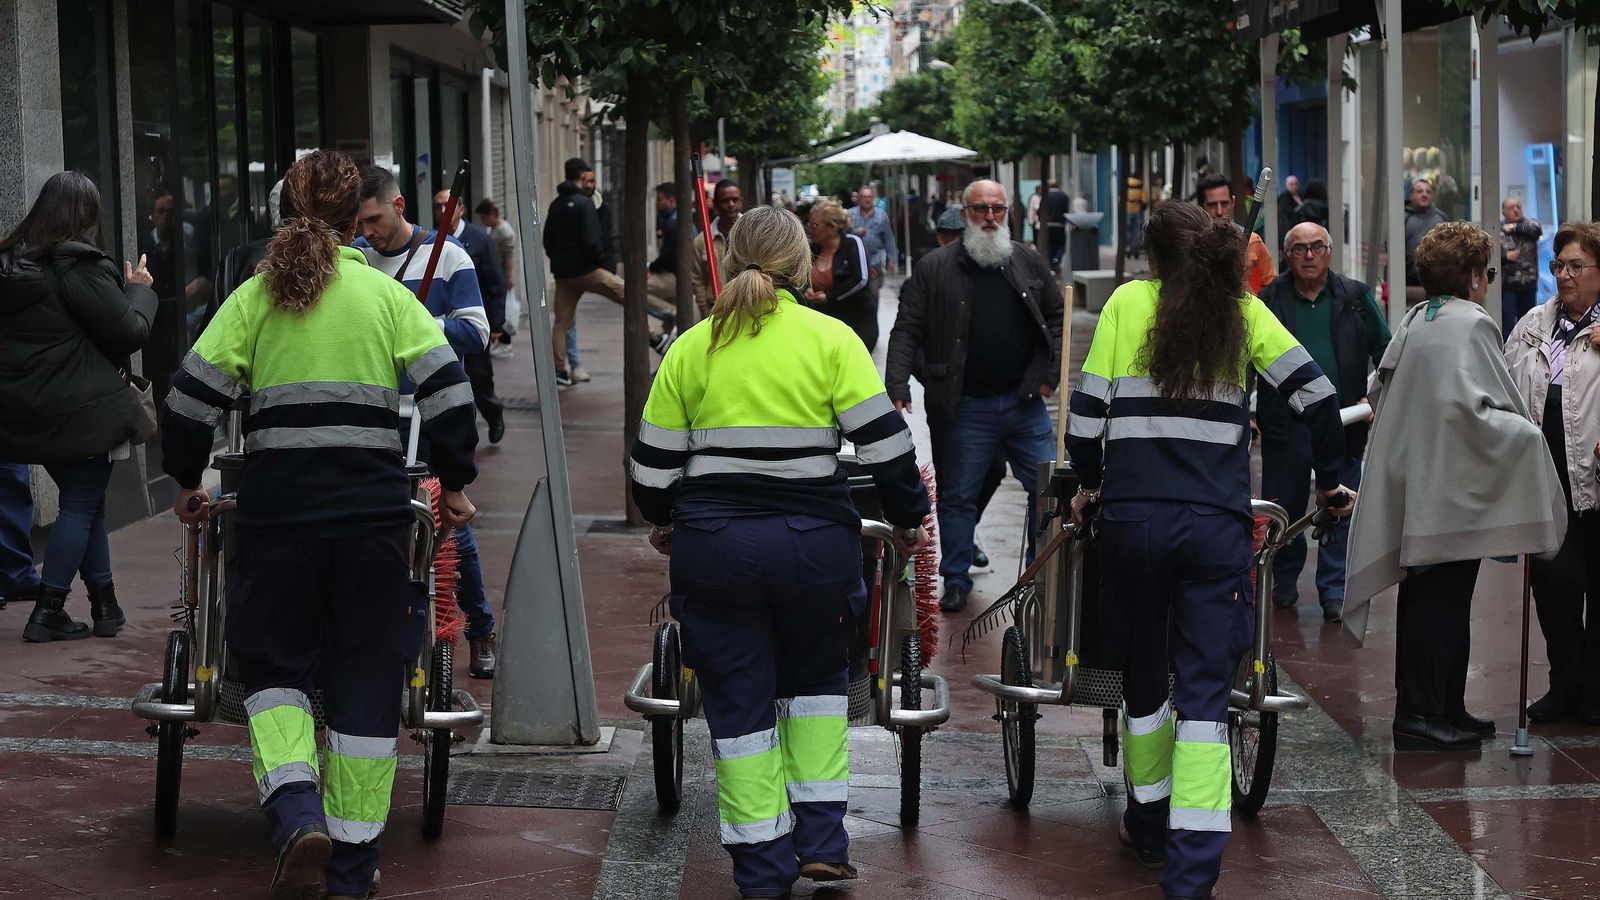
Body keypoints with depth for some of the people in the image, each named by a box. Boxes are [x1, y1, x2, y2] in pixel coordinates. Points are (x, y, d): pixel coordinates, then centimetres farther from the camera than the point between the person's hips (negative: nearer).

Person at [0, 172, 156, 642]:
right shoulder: (82, 268, -17)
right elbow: (130, 333, -12)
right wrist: (139, 289, 6)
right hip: (82, 410, -7)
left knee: (84, 500, 17)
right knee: (81, 505, 3)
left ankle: (105, 603, 19)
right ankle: (47, 613, 2)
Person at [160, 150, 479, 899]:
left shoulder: (254, 297, 4)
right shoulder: (388, 296, 4)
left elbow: (191, 400, 0)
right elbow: (448, 394, -4)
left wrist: (187, 483, 15)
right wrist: (454, 485, 9)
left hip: (276, 506, 0)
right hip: (374, 507, 0)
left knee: (271, 665, 16)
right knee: (365, 682, 9)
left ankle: (296, 809, -8)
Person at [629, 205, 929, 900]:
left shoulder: (691, 347, 3)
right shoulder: (830, 338, -3)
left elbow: (653, 463, 6)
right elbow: (884, 442, -5)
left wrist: (661, 519, 25)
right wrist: (908, 518, 11)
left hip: (713, 547, 0)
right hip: (815, 542, 0)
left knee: (738, 699, 10)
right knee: (816, 677, 22)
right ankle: (821, 839, 15)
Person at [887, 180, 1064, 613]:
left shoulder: (1029, 261, 8)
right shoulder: (934, 268, -2)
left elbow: (1056, 317, 15)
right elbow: (906, 331, -5)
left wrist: (1050, 374, 3)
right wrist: (898, 387, -16)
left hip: (1025, 402, 2)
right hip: (964, 407, -2)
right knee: (957, 497, 7)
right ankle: (955, 582, 20)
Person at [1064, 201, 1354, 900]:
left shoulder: (1128, 301, 4)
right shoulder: (1243, 312, 7)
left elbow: (1088, 406, 0)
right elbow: (1316, 394, 1)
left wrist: (1088, 483, 16)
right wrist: (1330, 481, 16)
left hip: (1132, 515, 0)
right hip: (1217, 525, 0)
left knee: (1143, 675, 19)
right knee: (1205, 691, 0)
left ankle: (1149, 823, 34)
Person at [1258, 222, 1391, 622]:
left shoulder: (1356, 297, 5)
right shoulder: (1269, 301, 4)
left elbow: (1384, 349, 9)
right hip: (1285, 424, 0)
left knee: (1341, 511, 2)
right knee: (1283, 511, 9)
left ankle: (1335, 590, 11)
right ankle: (1285, 582, 26)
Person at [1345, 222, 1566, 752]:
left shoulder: (1414, 323, 12)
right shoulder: (1471, 325, -14)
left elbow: (1385, 390, 18)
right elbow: (1468, 405, -25)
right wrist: (1526, 432, -14)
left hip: (1415, 482, 9)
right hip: (1451, 485, -9)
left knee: (1428, 600, 14)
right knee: (1442, 602, -5)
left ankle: (1445, 709, 22)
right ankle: (1421, 714, -4)